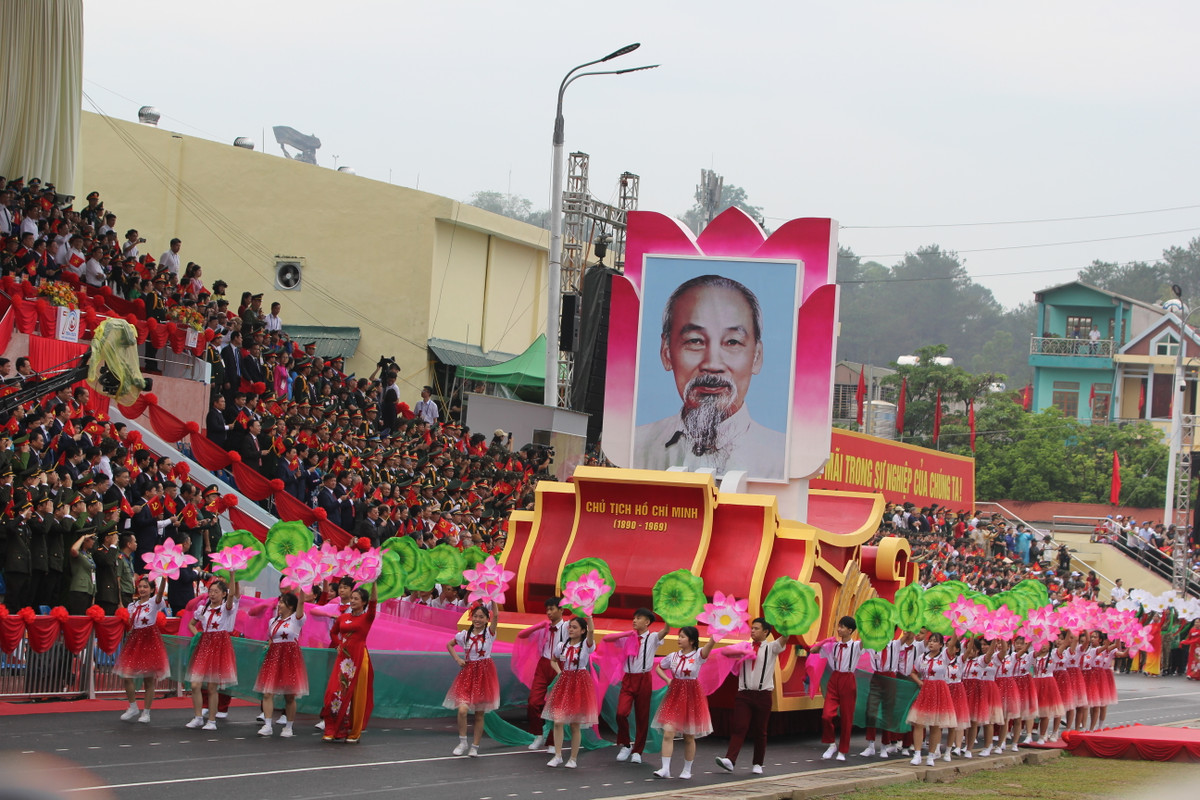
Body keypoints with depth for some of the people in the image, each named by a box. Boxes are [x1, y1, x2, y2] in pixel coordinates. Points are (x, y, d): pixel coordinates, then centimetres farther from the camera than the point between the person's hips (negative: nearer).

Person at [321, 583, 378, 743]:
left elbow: (373, 602, -19)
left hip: (359, 658, -4)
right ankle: (332, 731, 0)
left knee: (356, 695, 0)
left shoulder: (367, 618, -2)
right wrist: (339, 644, 14)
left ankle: (354, 733, 8)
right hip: (343, 658, 4)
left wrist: (373, 584, -28)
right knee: (335, 693, -5)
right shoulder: (343, 618, 11)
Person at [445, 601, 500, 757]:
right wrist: (457, 659, 6)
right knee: (462, 709, -16)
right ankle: (462, 742, 1)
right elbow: (449, 645, 20)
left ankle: (475, 746, 17)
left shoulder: (489, 633, -3)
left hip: (484, 674, -1)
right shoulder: (465, 634, 4)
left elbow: (495, 615, -20)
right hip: (468, 673, 1)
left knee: (479, 713, 5)